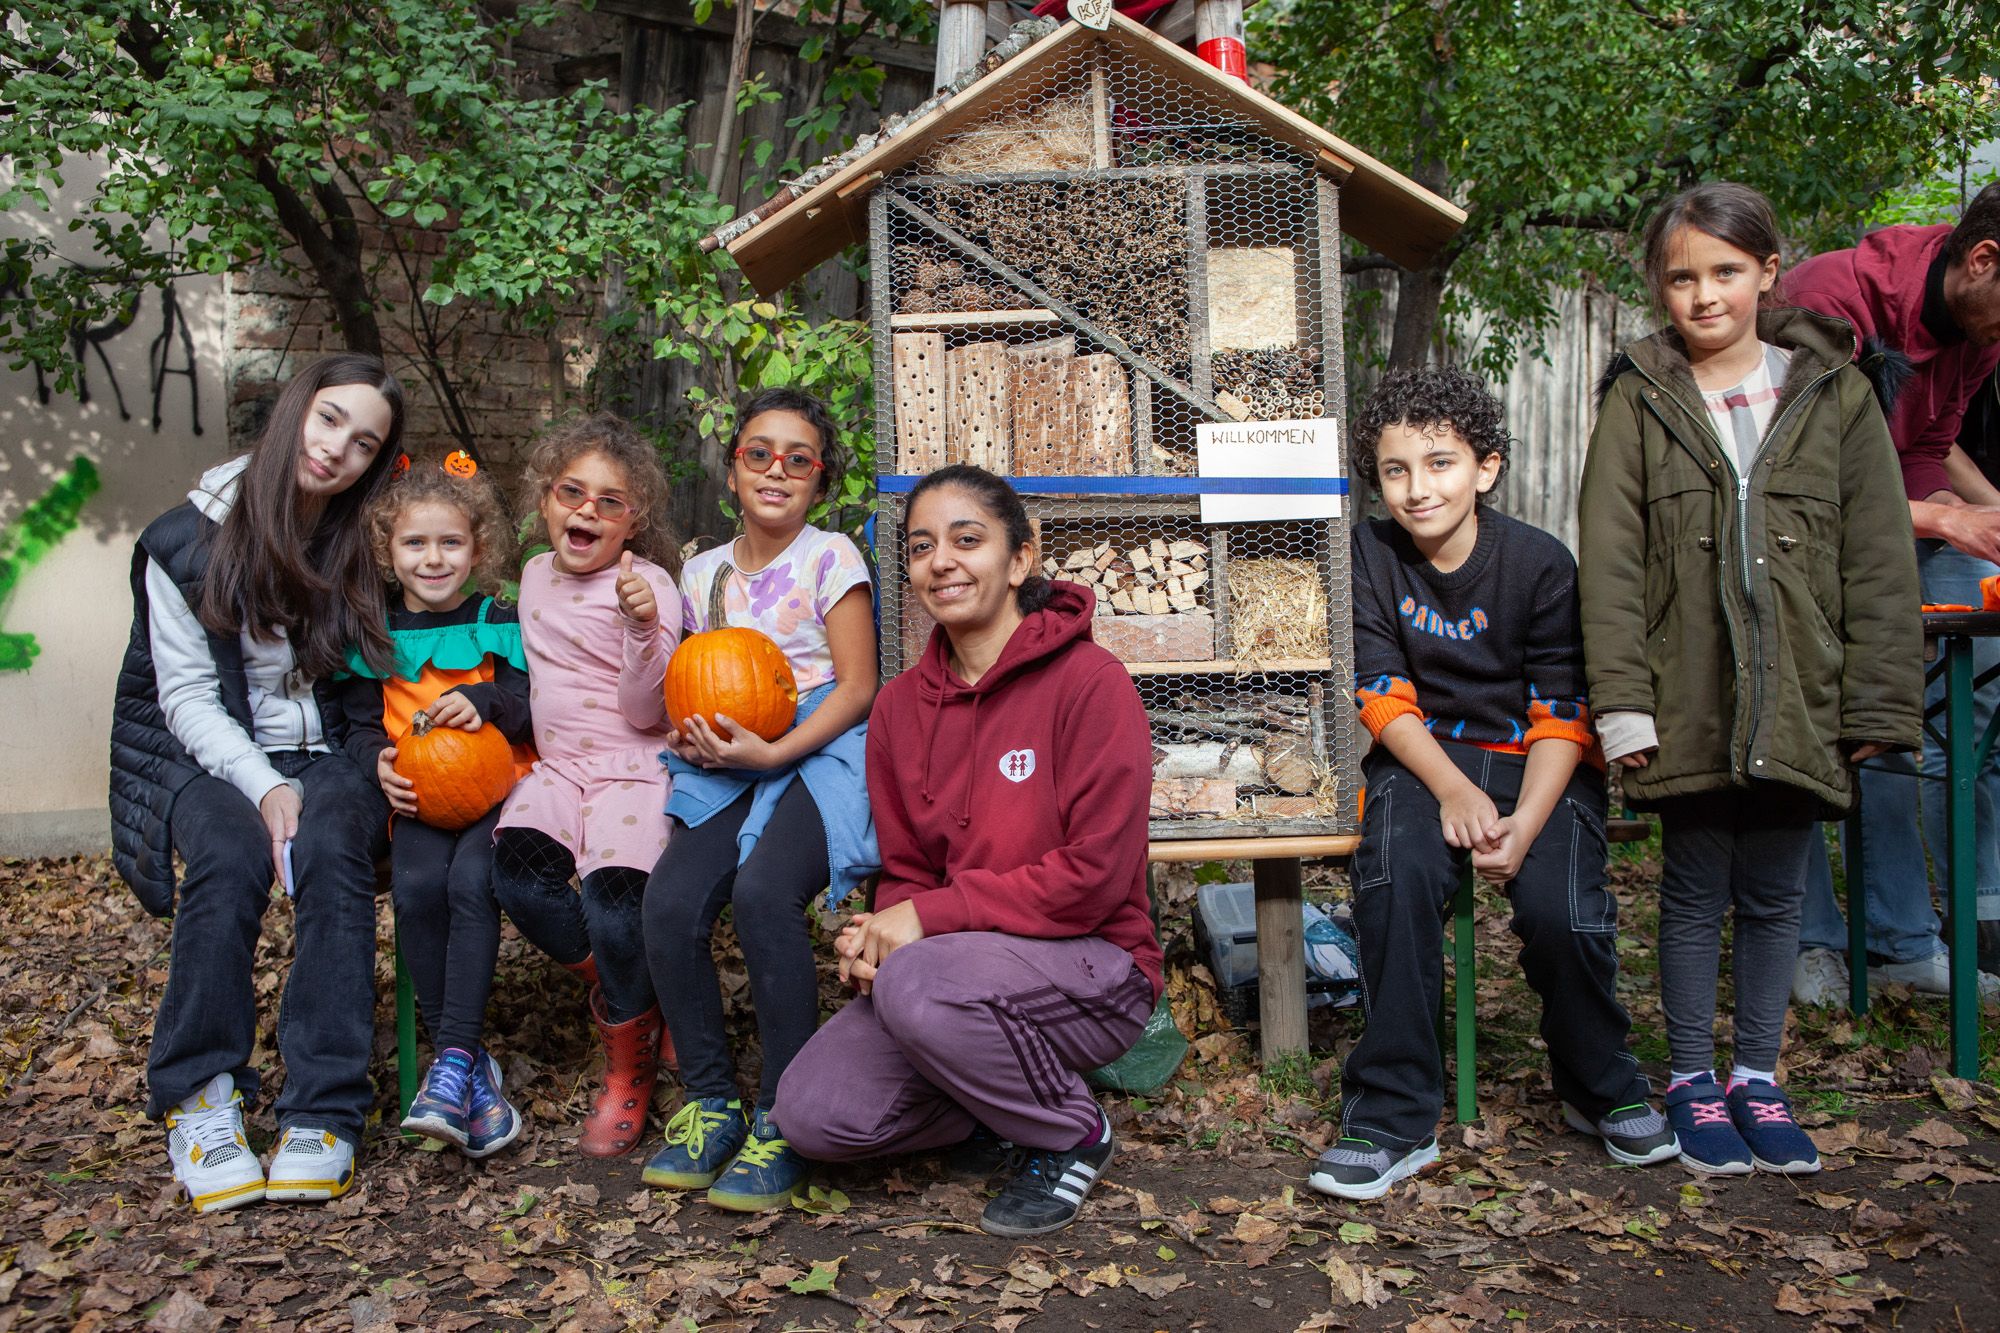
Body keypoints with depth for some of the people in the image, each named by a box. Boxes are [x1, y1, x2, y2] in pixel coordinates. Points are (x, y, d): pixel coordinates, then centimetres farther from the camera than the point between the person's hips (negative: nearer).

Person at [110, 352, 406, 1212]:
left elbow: (373, 685, 9)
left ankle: (321, 1114, -30)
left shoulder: (365, 548, 3)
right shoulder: (191, 542, -2)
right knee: (230, 857, -33)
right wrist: (264, 786, -18)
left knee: (332, 849, -33)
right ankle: (198, 1100, -17)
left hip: (328, 755, 1)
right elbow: (185, 695, -4)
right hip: (209, 755, 0)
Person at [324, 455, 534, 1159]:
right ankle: (472, 1068, -19)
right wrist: (379, 763, -5)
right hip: (419, 800, 2)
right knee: (415, 886, -28)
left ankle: (453, 1060, -28)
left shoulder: (503, 624, 7)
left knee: (471, 880, -32)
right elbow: (356, 724, 17)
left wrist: (487, 700, -17)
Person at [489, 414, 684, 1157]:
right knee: (514, 865, -25)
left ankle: (630, 1066, 0)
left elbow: (645, 711, -16)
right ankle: (613, 991, 2)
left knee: (612, 893, -28)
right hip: (558, 766, 6)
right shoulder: (537, 576, 14)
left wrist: (643, 624, -29)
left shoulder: (646, 584, -7)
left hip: (634, 769, -5)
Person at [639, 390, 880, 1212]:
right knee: (669, 901, -22)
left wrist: (772, 752, -16)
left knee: (761, 892, -33)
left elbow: (858, 689, -4)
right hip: (729, 767, 5)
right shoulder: (704, 573, 18)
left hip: (820, 754, -5)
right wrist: (689, 736, 0)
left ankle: (783, 1120, -18)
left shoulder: (831, 559, 2)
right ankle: (710, 1102, -3)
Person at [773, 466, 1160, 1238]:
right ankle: (1008, 1098, 11)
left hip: (1092, 965, -5)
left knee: (918, 982, -34)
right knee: (813, 1113, -14)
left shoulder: (1089, 681, -13)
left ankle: (1071, 1134, -5)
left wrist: (931, 916, -19)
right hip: (962, 964, 6)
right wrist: (876, 933, -12)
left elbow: (1095, 876, -18)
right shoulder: (899, 707, 6)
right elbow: (905, 873, 12)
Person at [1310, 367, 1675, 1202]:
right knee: (1395, 880, -29)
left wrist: (1524, 824, -23)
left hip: (1536, 763, -1)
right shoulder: (1371, 555, -4)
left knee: (1561, 910, -24)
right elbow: (1384, 699, -5)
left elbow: (1562, 717, -8)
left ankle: (1602, 1091, 9)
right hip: (1424, 758, 1)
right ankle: (1393, 1118, -16)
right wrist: (1454, 790, -20)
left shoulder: (1541, 563, -8)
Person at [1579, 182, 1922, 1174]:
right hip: (1689, 700, -1)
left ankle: (1758, 1079, 28)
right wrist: (1623, 703, -11)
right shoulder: (1638, 401, 0)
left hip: (1798, 703, 2)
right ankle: (1693, 1083, 23)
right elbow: (1608, 563, -4)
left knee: (1775, 895, 12)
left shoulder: (1833, 394, 4)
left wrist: (1878, 704, -2)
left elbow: (1879, 562, 3)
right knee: (1696, 892, 8)